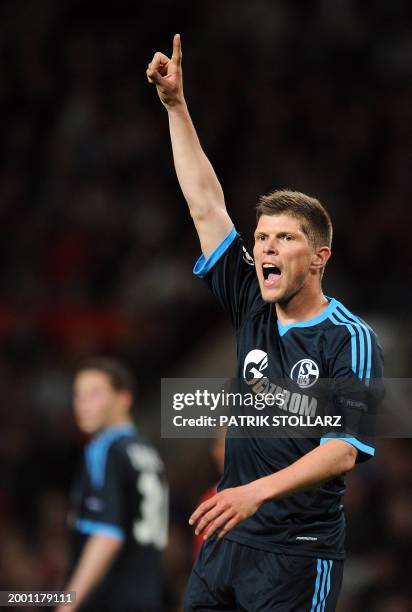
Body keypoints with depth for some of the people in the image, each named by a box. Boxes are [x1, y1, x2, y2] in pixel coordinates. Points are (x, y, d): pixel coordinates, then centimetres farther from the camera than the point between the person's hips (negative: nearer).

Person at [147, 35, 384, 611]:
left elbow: (343, 450, -20)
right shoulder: (253, 311, 7)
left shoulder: (350, 340, -10)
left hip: (300, 552, -6)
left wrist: (257, 491, -34)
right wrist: (175, 106, 5)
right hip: (226, 540, 6)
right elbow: (206, 206, 8)